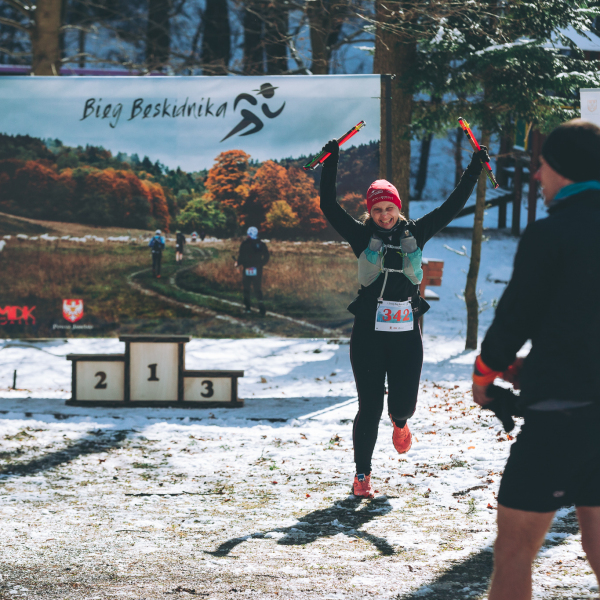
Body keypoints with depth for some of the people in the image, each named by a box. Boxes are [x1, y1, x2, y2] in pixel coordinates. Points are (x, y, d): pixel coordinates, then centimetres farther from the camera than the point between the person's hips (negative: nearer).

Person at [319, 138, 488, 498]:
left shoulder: (415, 234, 8)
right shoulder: (362, 237, 2)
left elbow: (452, 207, 11)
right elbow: (329, 206, -5)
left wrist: (475, 170, 8)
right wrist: (331, 164, -11)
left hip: (407, 333, 2)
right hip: (369, 333, -2)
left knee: (404, 404, -1)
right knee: (370, 408, -2)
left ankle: (400, 422, 39)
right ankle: (362, 475, 10)